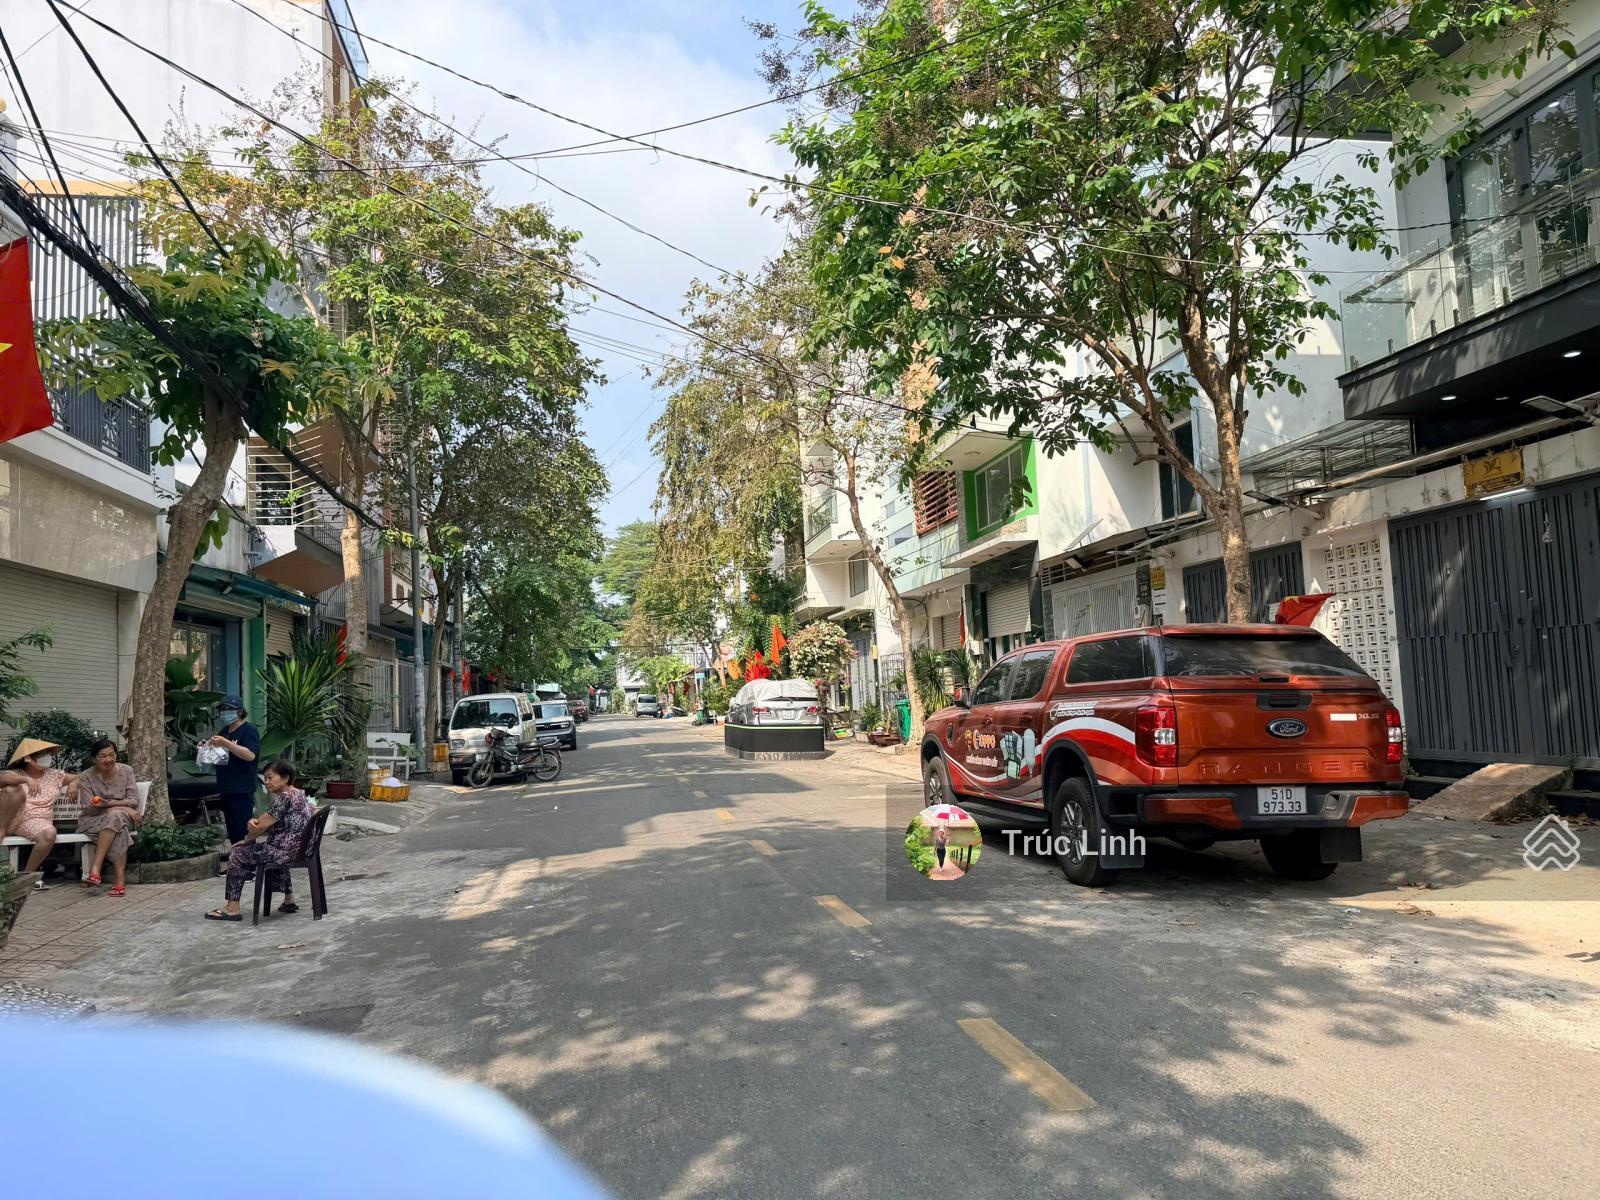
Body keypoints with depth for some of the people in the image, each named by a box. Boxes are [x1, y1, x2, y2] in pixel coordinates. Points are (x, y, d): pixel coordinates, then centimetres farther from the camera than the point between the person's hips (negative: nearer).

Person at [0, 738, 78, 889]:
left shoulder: (54, 774, 17)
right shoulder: (16, 774, 6)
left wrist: (73, 784, 3)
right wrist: (26, 779, -33)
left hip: (36, 821, 2)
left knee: (49, 834, -35)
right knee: (13, 790, -31)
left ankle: (27, 874, -15)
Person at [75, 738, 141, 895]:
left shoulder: (126, 771, 1)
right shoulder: (86, 777, -3)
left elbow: (134, 801, -4)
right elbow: (88, 809, -10)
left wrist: (108, 803, -23)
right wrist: (124, 806, -22)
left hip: (124, 817, 1)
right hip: (94, 821, -1)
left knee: (115, 816, -37)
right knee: (119, 830, -36)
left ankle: (95, 868, -40)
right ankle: (120, 880, -41)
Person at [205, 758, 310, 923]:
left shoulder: (284, 798, -19)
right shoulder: (298, 794, 11)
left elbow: (262, 825, -15)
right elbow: (269, 822, 11)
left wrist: (247, 839, 3)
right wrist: (253, 822, -9)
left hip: (285, 851, -10)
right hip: (298, 848, 10)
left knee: (238, 854, 3)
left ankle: (232, 908, 8)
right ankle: (289, 900, 36)